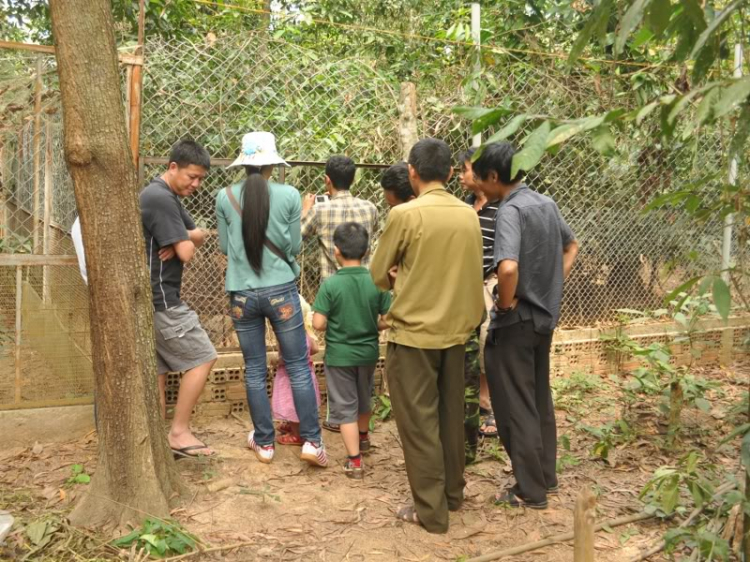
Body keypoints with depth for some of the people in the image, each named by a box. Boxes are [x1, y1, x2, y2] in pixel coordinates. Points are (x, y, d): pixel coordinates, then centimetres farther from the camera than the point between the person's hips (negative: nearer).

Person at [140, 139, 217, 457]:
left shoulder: (169, 197, 17)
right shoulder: (160, 198, -17)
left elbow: (199, 236, 15)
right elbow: (187, 252, -20)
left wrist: (183, 238, -7)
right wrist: (187, 239, 2)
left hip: (149, 299, 10)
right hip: (161, 299, -10)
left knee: (157, 369, 12)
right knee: (202, 358, -4)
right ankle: (179, 432, 2)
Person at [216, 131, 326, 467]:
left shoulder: (225, 197, -2)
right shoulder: (289, 195, -6)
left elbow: (224, 247, 6)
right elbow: (295, 246, 1)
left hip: (242, 294, 2)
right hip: (281, 291, -1)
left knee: (254, 370, 12)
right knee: (298, 368, 8)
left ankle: (264, 442, 22)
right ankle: (311, 440, 6)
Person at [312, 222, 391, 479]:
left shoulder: (331, 284, -18)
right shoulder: (376, 282, -10)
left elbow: (318, 324, -18)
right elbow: (388, 320, -9)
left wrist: (335, 324, 2)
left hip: (339, 355, -4)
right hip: (368, 352, 4)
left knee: (344, 407, 7)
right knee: (364, 399, 26)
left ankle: (354, 461, 8)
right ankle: (363, 436, 50)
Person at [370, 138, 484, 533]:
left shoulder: (404, 214, -15)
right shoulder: (469, 215, 1)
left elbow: (378, 276, -6)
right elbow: (464, 272, 11)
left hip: (413, 333, -6)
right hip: (455, 330, 6)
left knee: (419, 423, 5)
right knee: (451, 416, 18)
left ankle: (431, 511, 13)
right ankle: (453, 492, 32)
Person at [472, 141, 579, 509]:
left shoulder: (510, 210, -20)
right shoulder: (546, 203, 7)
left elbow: (508, 268, -36)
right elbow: (571, 247, 21)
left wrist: (505, 302, -18)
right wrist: (554, 286, 14)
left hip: (515, 322, -9)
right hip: (545, 317, 9)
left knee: (515, 406, 4)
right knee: (540, 400, 19)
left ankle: (530, 490, 14)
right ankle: (546, 476, 32)